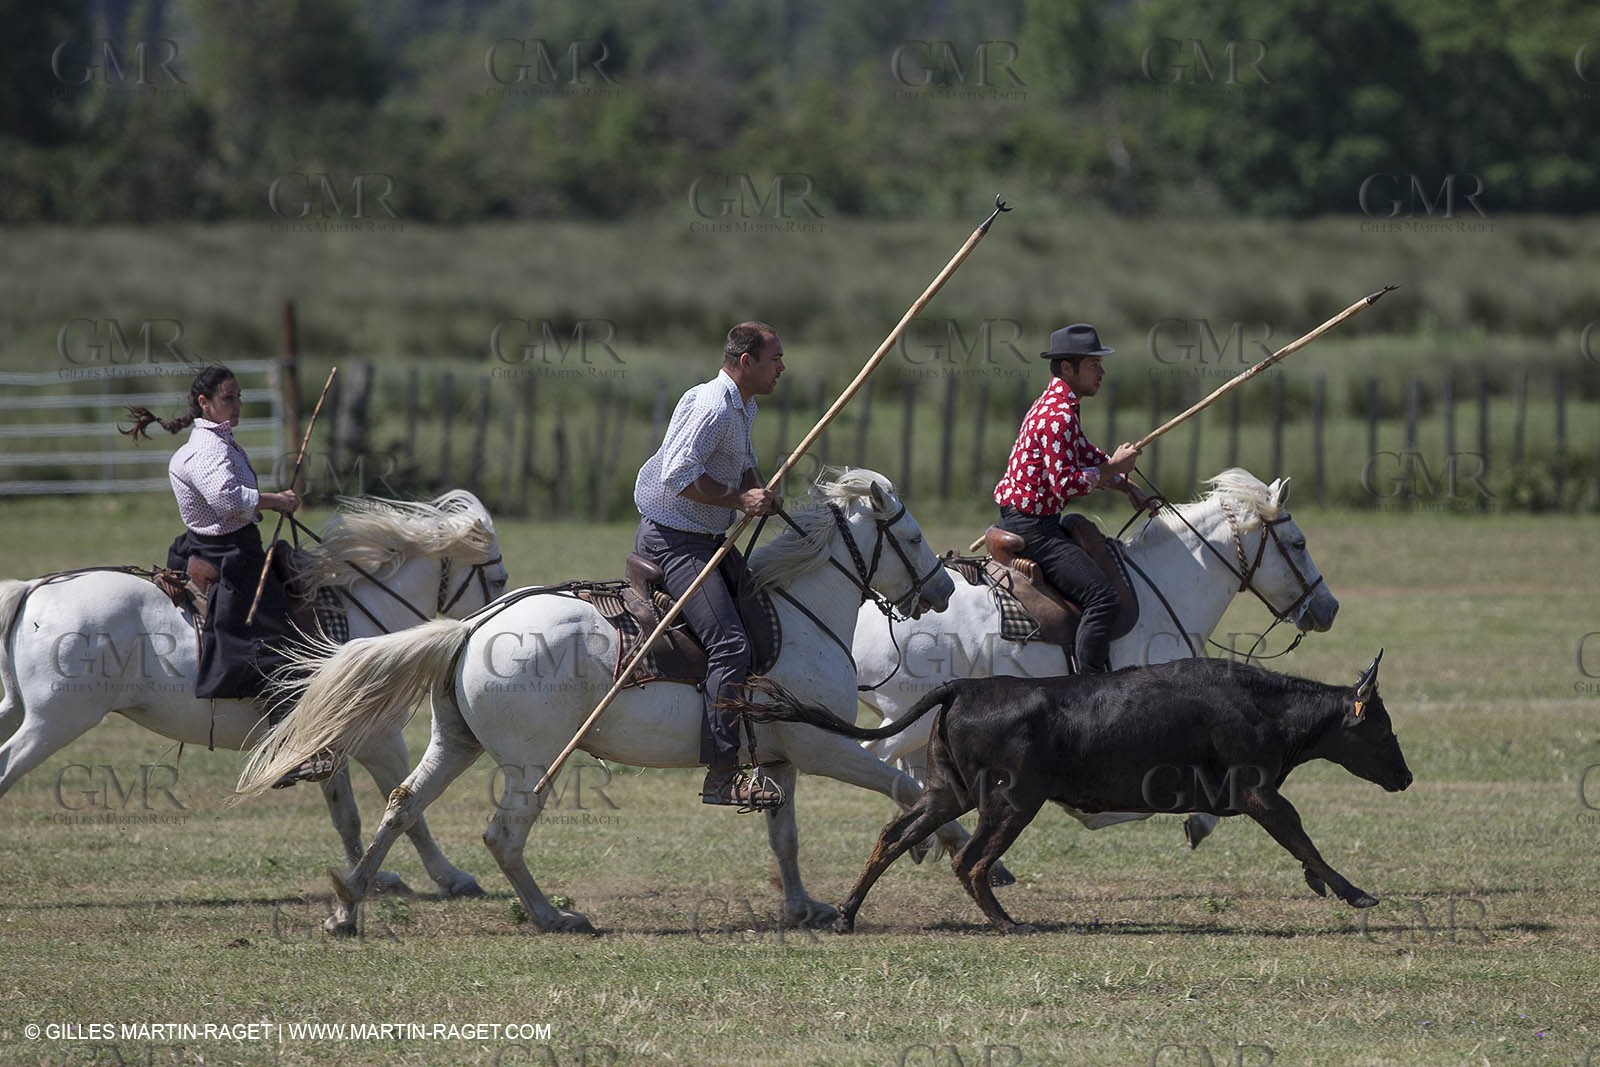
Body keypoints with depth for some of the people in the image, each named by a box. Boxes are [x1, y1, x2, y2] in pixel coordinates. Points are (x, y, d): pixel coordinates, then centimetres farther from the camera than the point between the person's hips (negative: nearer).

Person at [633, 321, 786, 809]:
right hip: (672, 541, -11)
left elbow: (744, 469, 27)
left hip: (706, 540, 11)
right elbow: (678, 475, -27)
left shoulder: (742, 408, 14)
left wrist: (761, 494, 5)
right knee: (730, 644, -20)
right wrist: (739, 500, -23)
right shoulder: (712, 406, -19)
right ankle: (721, 774, -22)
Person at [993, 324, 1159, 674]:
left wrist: (1130, 488, 16)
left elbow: (1088, 457, 26)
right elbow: (1065, 484, -25)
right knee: (1102, 598, -20)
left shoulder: (1060, 407, 16)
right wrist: (1114, 469, -14)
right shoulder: (1057, 416, -19)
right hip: (1031, 525, -11)